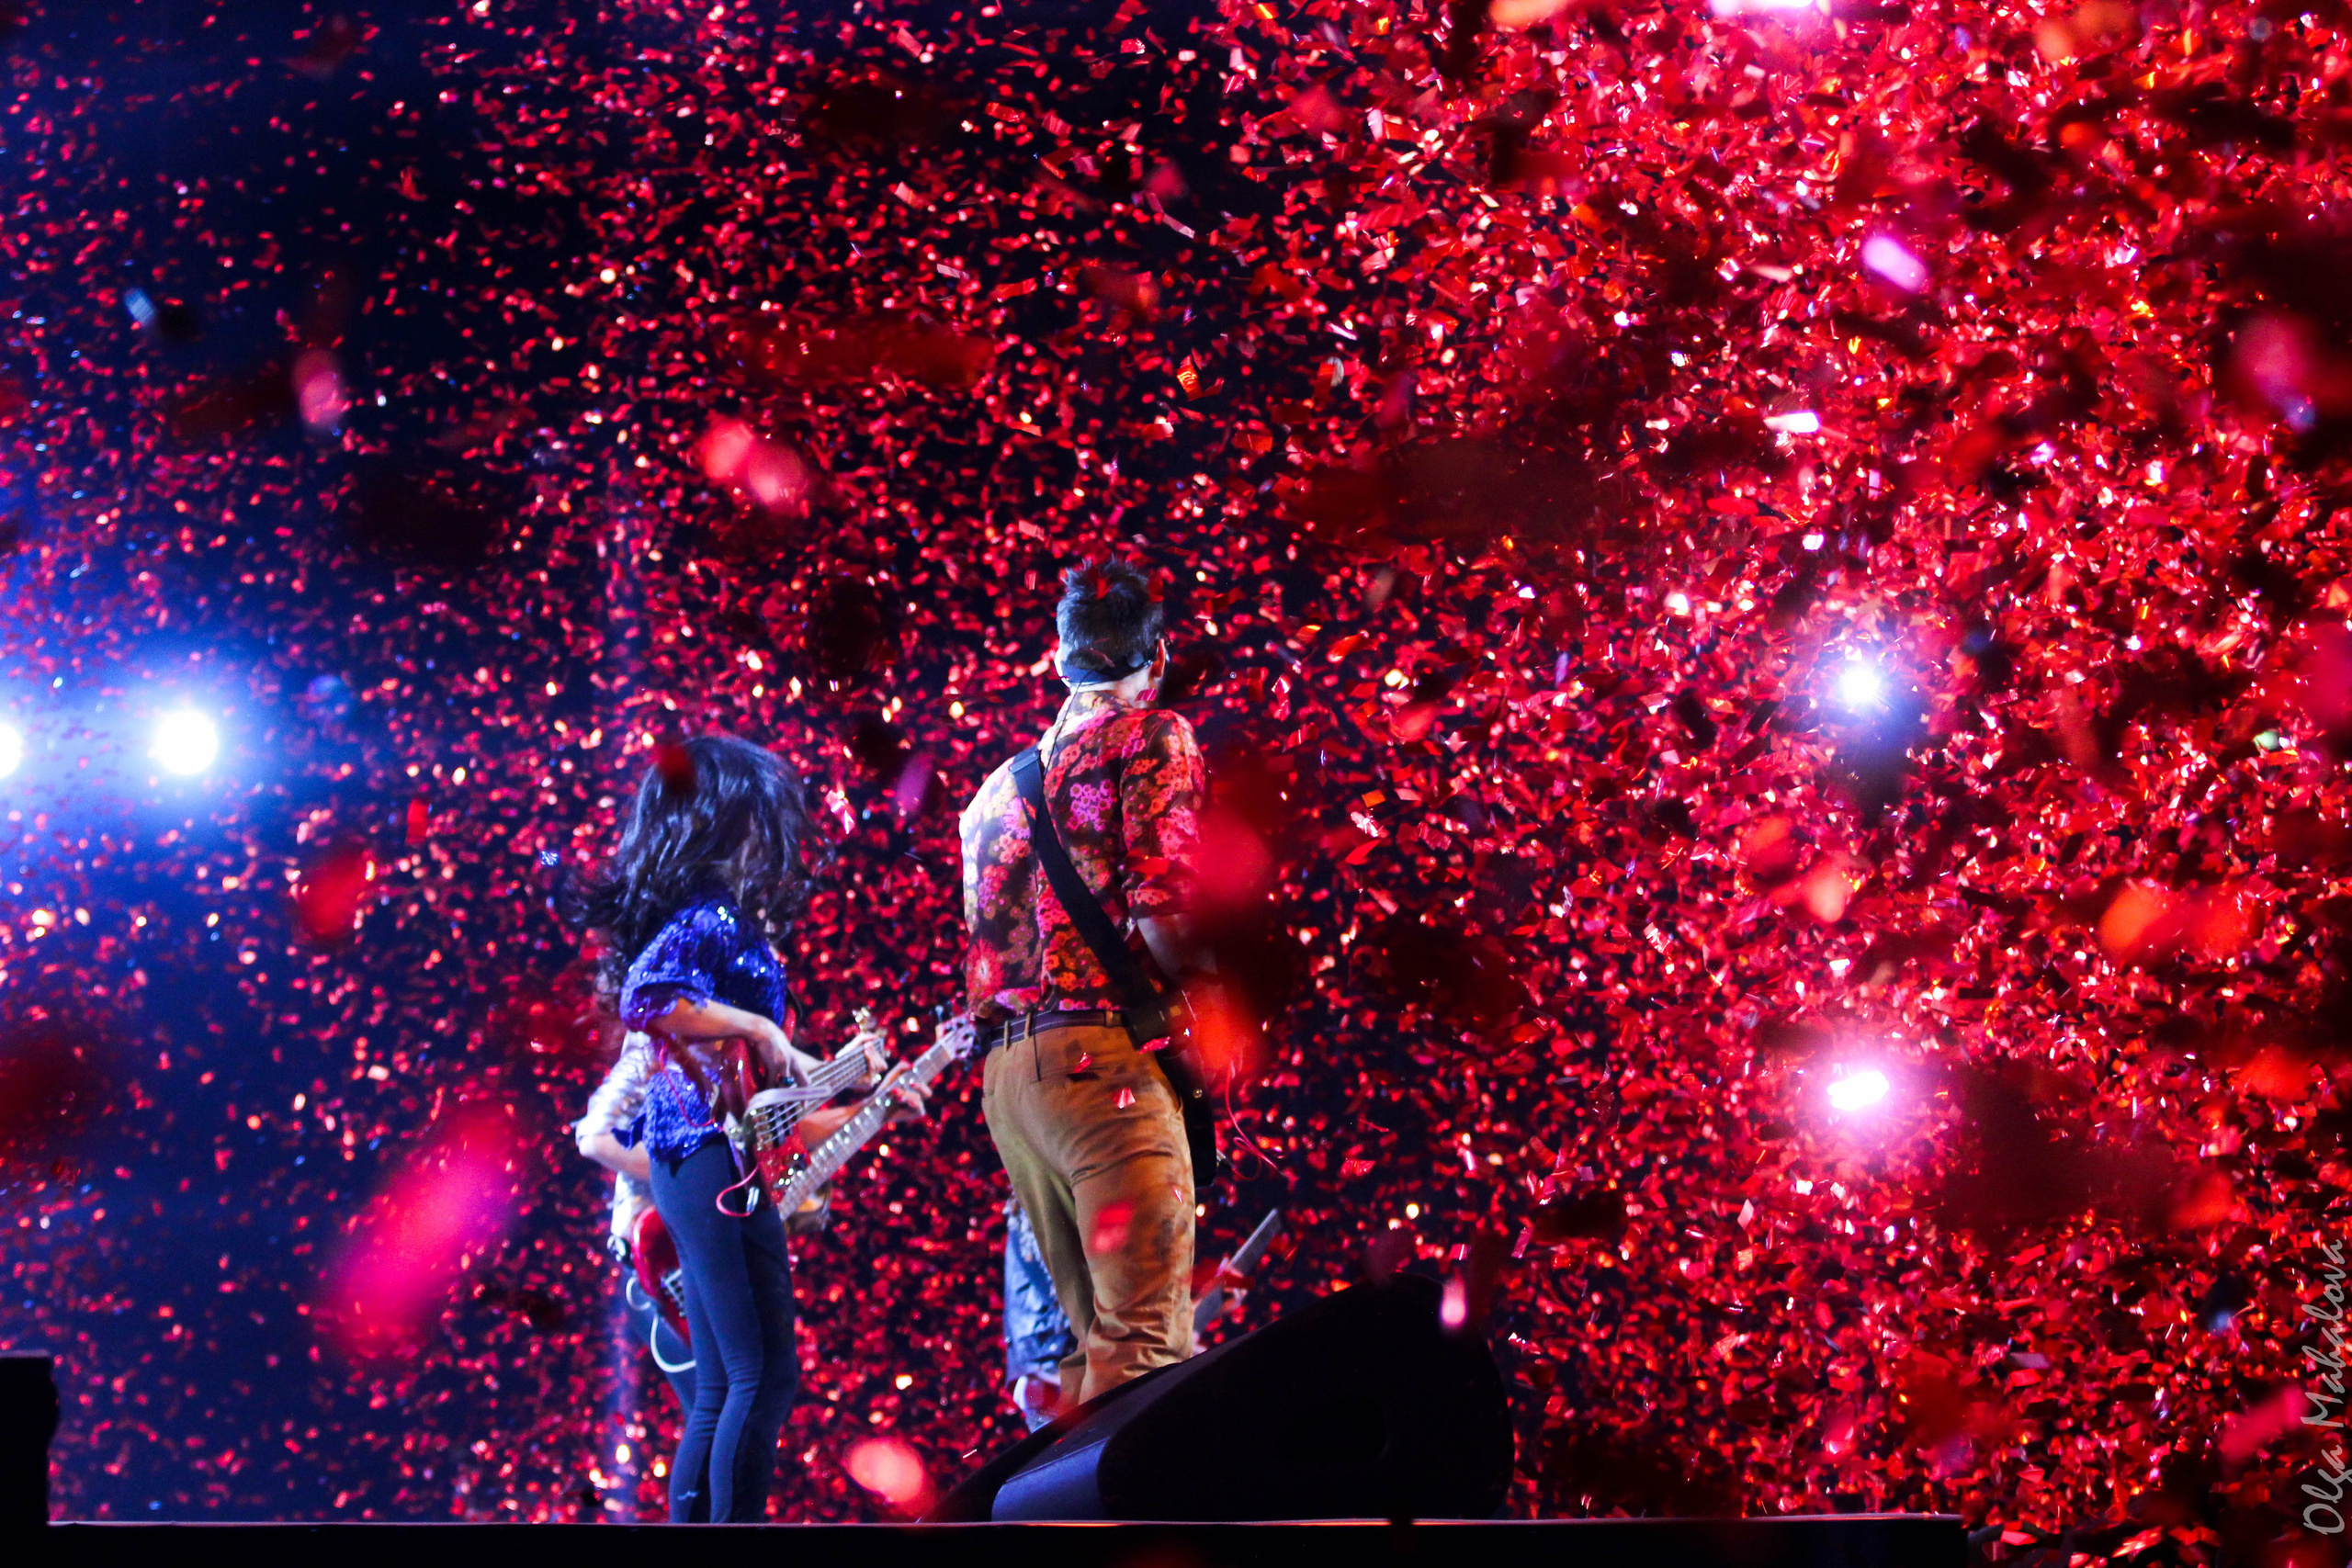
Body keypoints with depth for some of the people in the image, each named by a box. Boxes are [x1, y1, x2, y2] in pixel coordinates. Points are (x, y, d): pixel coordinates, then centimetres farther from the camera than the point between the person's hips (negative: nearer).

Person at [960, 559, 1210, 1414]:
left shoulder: (1004, 780, 23)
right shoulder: (1152, 736, 1)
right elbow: (1163, 906, -11)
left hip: (1004, 1069, 8)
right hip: (1103, 1054, -8)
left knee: (1093, 1332, 13)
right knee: (1144, 1341, -13)